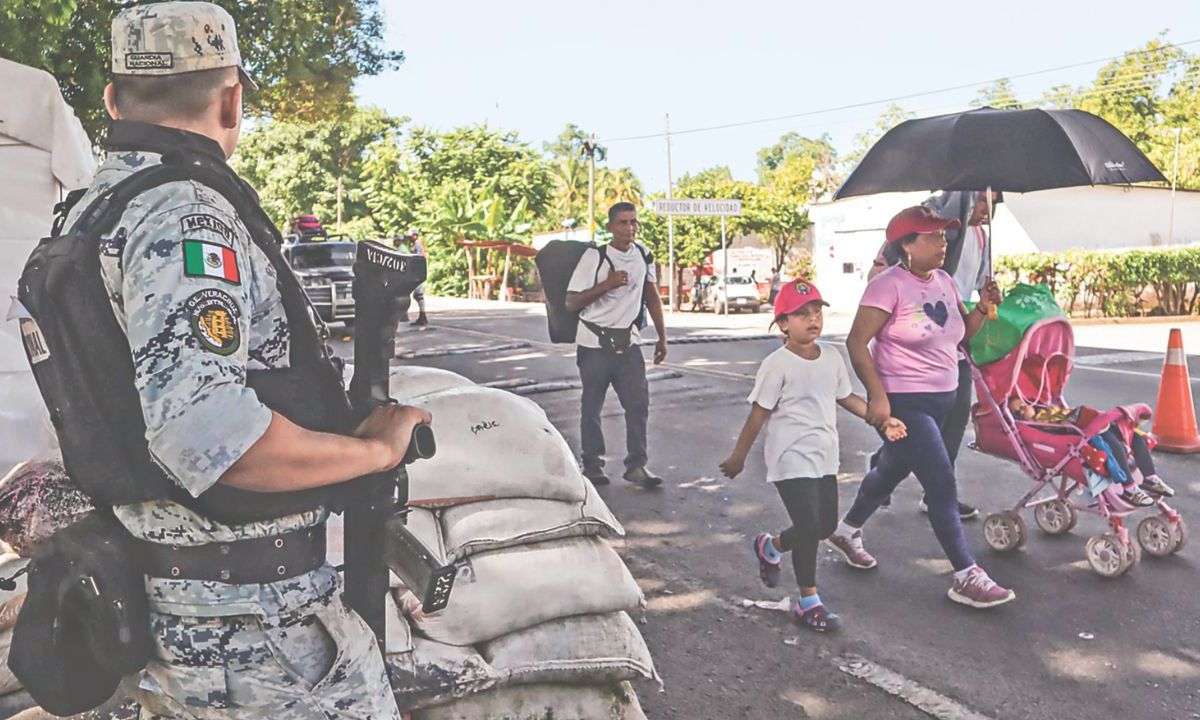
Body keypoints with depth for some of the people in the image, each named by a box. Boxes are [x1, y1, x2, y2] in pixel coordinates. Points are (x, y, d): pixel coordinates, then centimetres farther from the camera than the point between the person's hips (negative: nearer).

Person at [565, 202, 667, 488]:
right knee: (592, 407, 5)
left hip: (628, 343, 4)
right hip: (595, 343, -4)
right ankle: (592, 465, 19)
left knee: (639, 403, -2)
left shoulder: (643, 255, 4)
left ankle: (636, 465, 8)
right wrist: (607, 284, -21)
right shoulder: (594, 257, -11)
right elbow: (571, 302, -11)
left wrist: (662, 337, 12)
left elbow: (652, 296, 14)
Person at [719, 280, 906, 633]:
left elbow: (847, 397, 16)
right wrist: (738, 456, -6)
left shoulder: (831, 357, 4)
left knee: (826, 525, 15)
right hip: (791, 460, -7)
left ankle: (771, 547, 40)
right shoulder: (777, 365, -16)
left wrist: (881, 419, 6)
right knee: (810, 528, -8)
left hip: (825, 458, 8)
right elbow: (758, 414, -11)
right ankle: (808, 601, 10)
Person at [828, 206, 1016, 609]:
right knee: (942, 483, -9)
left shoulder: (945, 282, 8)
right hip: (902, 402, -9)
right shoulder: (889, 285, -16)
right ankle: (966, 578, 0)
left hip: (942, 400, 9)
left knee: (893, 470, 21)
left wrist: (983, 309, -4)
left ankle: (847, 531, 42)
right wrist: (878, 395, -25)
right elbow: (857, 342, -19)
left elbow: (962, 333, 16)